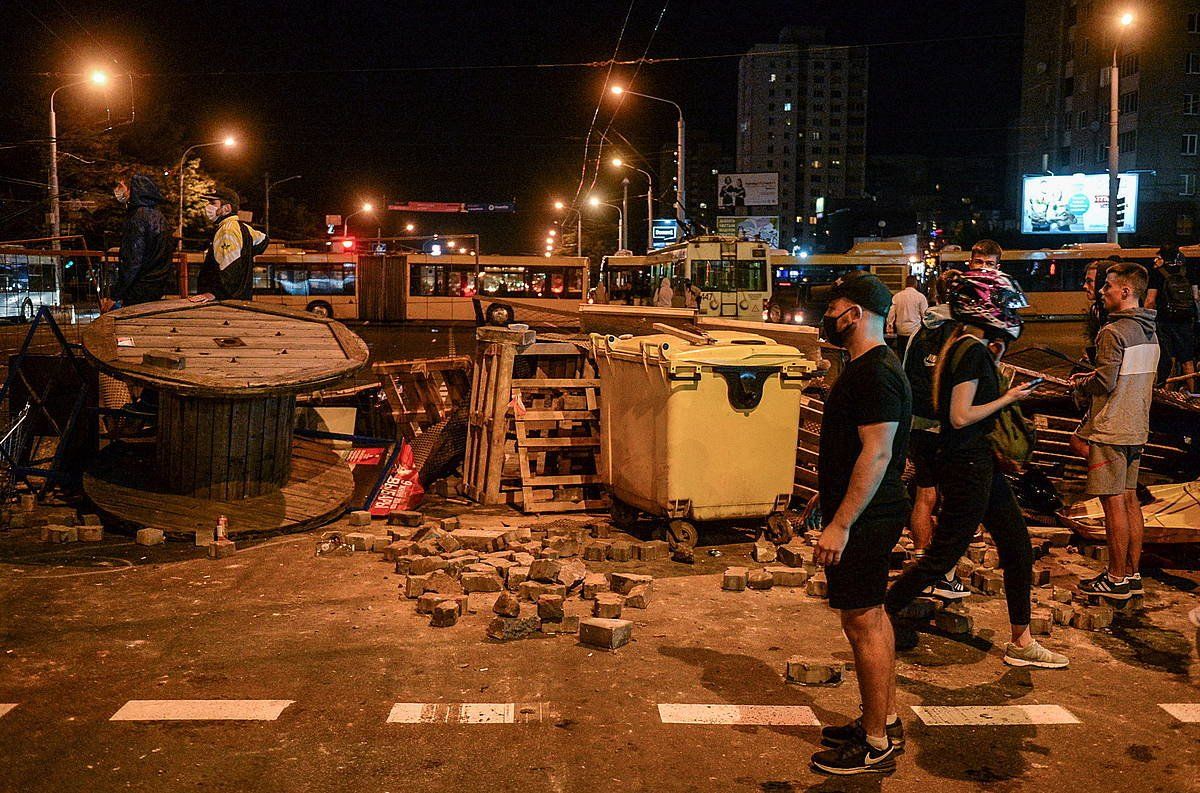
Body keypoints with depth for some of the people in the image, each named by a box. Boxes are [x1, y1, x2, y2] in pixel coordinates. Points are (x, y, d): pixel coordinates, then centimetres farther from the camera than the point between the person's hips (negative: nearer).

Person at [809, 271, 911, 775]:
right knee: (870, 616, 18)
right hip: (866, 514, 11)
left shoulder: (875, 374, -20)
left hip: (863, 518, -11)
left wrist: (841, 524, -27)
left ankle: (876, 746, 8)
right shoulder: (868, 367, 13)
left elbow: (877, 454, -26)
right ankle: (884, 721, 31)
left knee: (863, 620, -3)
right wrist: (831, 493, 24)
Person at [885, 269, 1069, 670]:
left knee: (1018, 547, 12)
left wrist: (993, 361, 10)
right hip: (967, 467, -10)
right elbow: (961, 417, -23)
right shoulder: (972, 351, -19)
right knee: (943, 555, 1)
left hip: (981, 463, 10)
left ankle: (1021, 643, 21)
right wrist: (1009, 397, -13)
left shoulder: (965, 346, 10)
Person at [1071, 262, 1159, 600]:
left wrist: (1082, 384, -1)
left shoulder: (1114, 332, -18)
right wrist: (1093, 378, 14)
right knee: (1129, 500, 14)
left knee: (1113, 503, -2)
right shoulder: (1149, 332, 11)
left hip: (1110, 430, -9)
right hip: (1136, 428, 9)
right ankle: (1132, 574, 21)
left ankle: (1117, 579, 5)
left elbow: (1105, 383, -20)